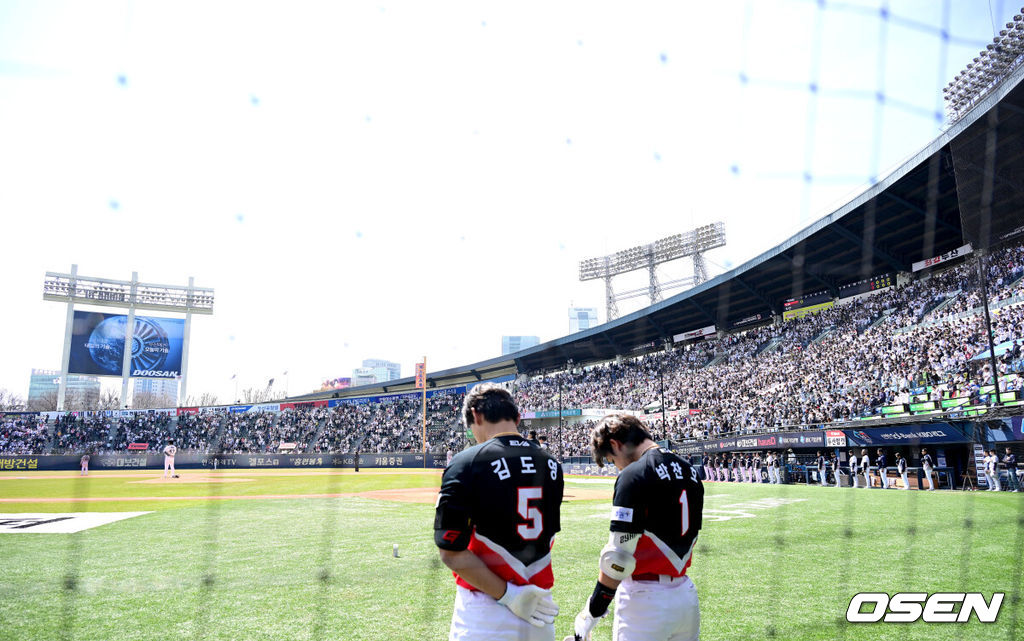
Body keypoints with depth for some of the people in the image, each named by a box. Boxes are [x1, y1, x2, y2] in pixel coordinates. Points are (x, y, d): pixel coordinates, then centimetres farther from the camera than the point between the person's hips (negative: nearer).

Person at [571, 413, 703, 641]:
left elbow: (618, 556, -17)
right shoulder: (691, 472, 10)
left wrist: (591, 613, -11)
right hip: (686, 595, 8)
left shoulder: (634, 475, -15)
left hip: (645, 600, -8)